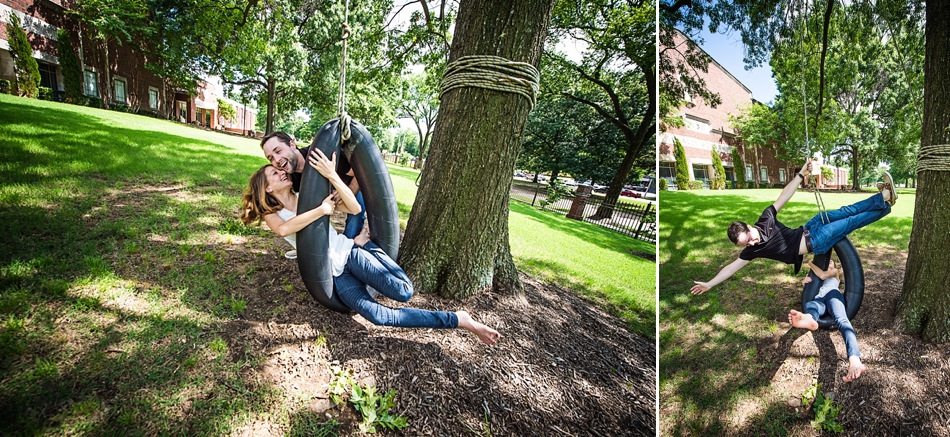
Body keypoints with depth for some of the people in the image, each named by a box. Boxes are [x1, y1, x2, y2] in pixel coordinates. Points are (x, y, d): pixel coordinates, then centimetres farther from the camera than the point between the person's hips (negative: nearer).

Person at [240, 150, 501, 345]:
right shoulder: (271, 214, 10)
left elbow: (355, 208, -6)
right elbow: (283, 229, -19)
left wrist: (332, 176, -17)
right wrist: (321, 210, -19)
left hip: (349, 254, 1)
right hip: (332, 275, 0)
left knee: (403, 291, -24)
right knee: (377, 316, -25)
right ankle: (457, 320, -21)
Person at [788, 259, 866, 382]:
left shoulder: (835, 272, 36)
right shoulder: (814, 275, 45)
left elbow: (823, 275, 14)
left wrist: (811, 264, 24)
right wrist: (805, 281, 10)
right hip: (818, 300, 2)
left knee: (841, 320, -35)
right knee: (809, 305, -39)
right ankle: (809, 318, -79)